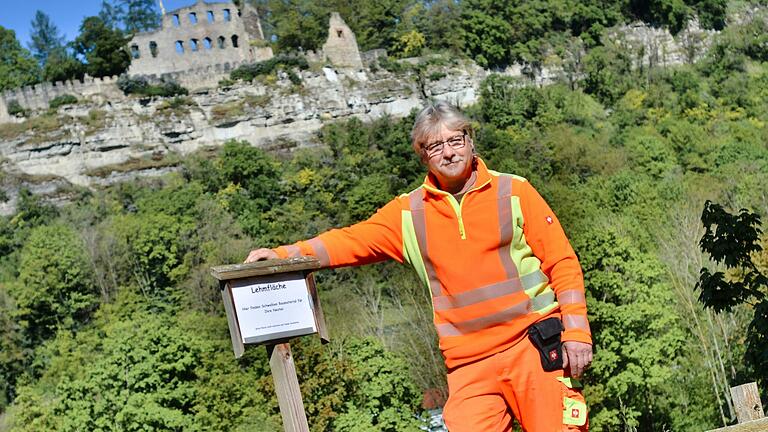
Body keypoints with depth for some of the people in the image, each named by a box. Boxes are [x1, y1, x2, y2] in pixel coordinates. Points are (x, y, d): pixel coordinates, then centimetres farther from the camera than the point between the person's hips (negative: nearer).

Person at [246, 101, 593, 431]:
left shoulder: (514, 192, 3)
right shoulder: (409, 213, 8)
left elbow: (562, 261, 3)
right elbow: (352, 241, 6)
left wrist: (576, 331, -4)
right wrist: (283, 254, -7)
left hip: (534, 346, -1)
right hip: (469, 364, 1)